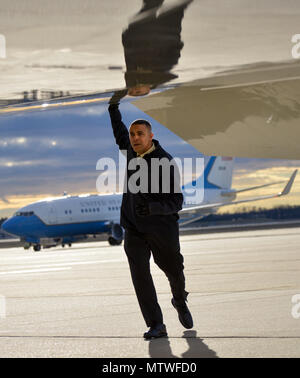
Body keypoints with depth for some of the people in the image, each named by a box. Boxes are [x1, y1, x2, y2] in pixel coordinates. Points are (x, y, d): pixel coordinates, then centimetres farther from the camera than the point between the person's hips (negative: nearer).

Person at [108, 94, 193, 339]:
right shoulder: (132, 151, 1)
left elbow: (176, 202, -19)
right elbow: (119, 131, 25)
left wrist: (151, 208, -34)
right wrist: (113, 105, 20)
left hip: (161, 229, -4)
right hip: (134, 229, 4)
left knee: (174, 271, 14)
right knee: (139, 273, -11)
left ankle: (180, 303, 46)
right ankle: (156, 325, -10)